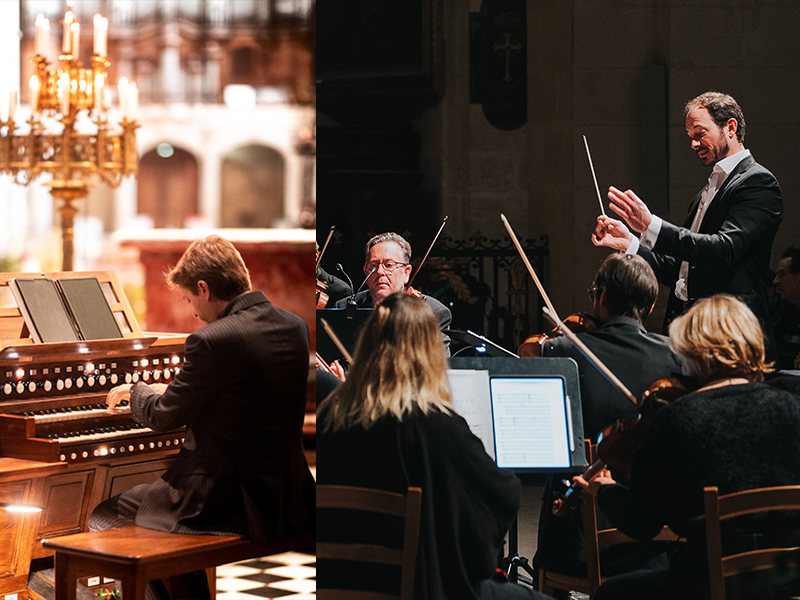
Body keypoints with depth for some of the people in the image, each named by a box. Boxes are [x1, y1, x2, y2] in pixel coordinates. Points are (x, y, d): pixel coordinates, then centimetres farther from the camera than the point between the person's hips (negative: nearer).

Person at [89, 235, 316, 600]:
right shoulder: (295, 327, 4)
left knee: (104, 519, 12)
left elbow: (162, 417, -9)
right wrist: (171, 392, 27)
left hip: (226, 502, -8)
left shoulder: (212, 341, -20)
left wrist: (135, 391, 13)